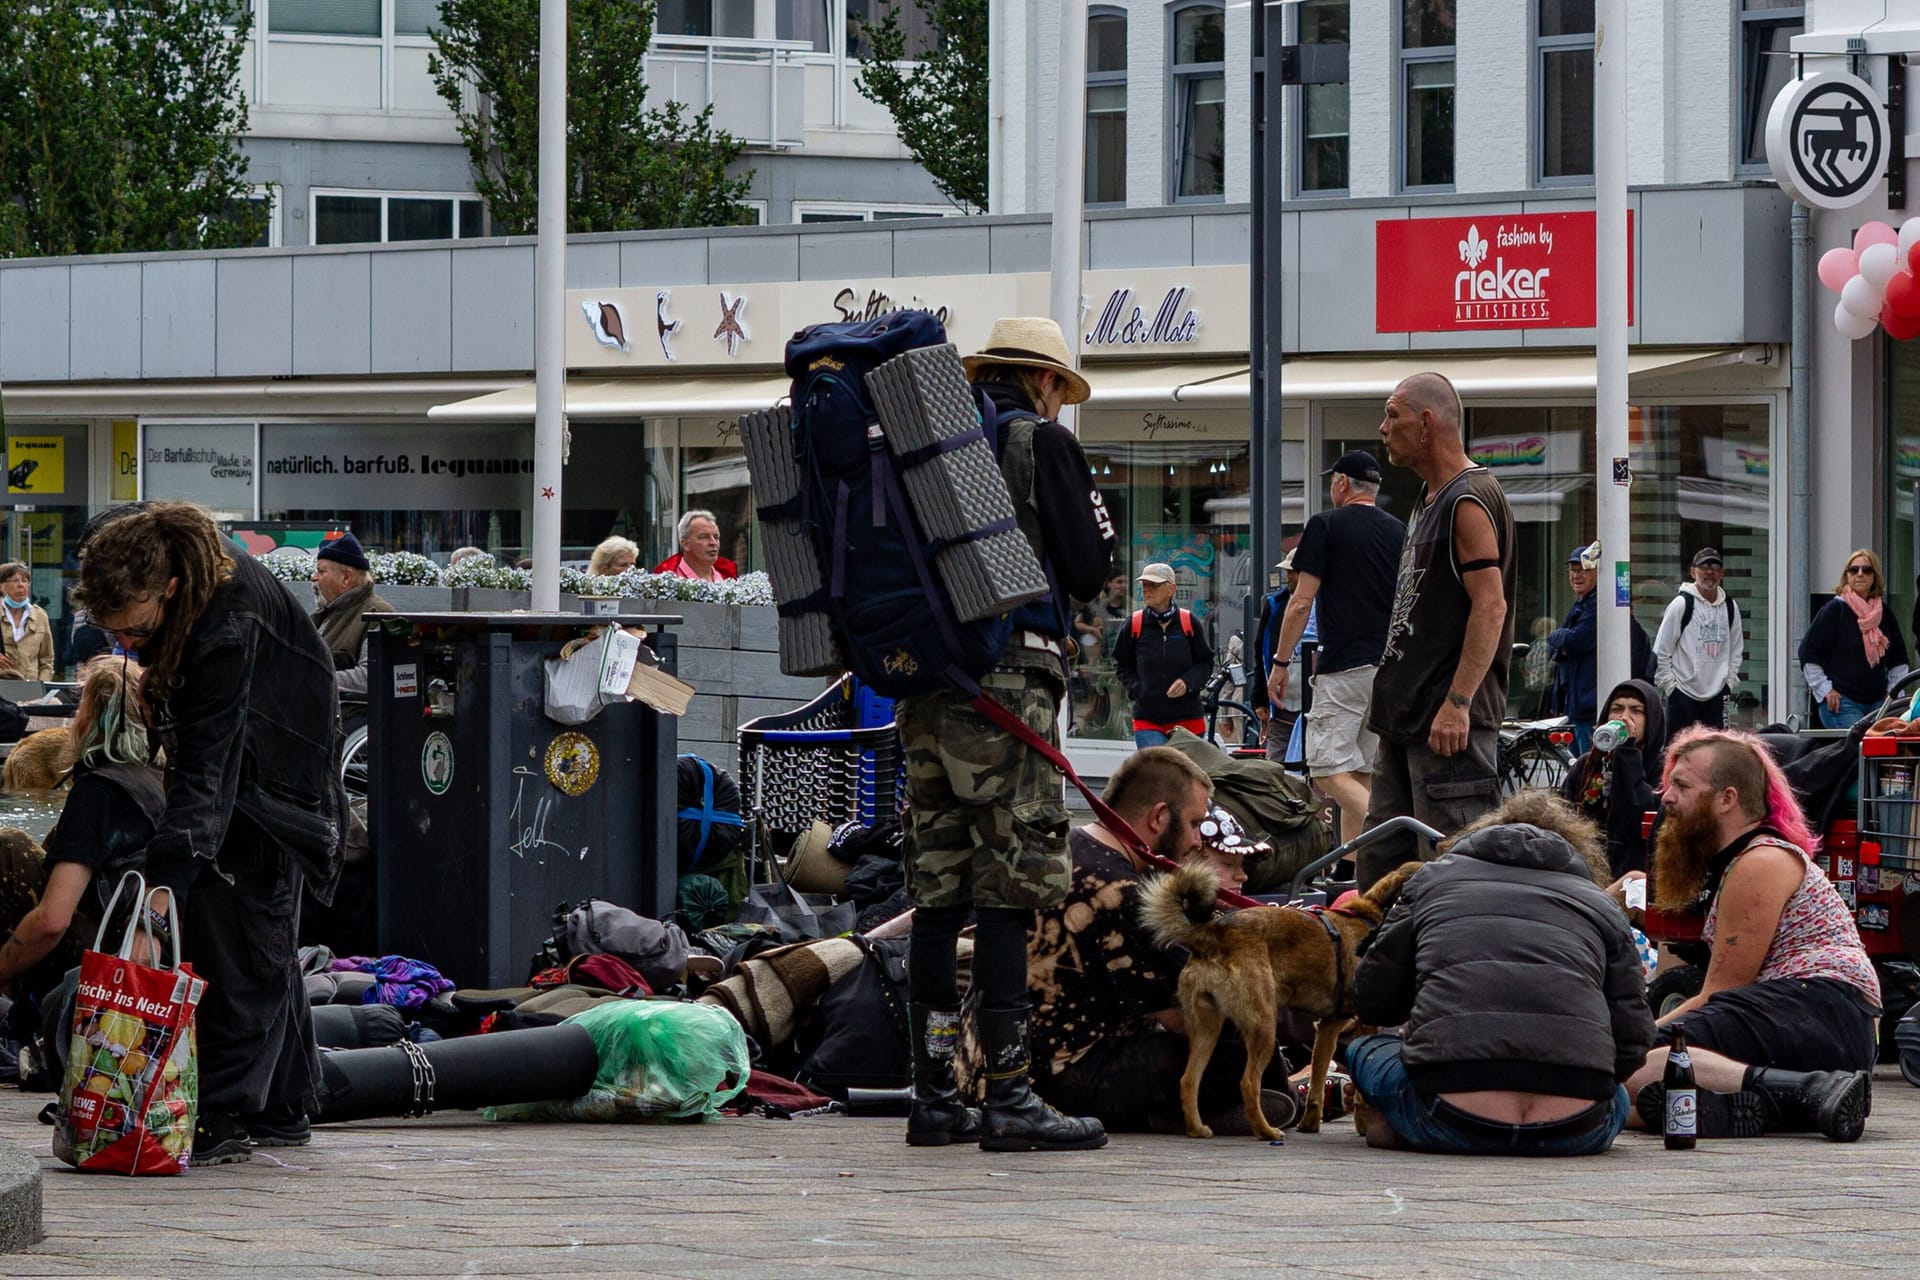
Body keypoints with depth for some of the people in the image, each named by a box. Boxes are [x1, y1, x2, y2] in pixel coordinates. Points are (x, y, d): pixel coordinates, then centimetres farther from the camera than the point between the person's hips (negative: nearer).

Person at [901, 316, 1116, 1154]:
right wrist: (1096, 525, 15)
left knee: (938, 888, 9)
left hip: (923, 678, 7)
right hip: (1006, 679, -7)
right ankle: (1008, 1098, -11)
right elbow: (1087, 572, -2)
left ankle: (934, 1094, 11)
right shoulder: (1042, 441, -2)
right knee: (1009, 883, -7)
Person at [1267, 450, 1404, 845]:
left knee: (1330, 771, -10)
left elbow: (1302, 602, -7)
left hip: (1344, 668, -7)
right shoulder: (1399, 532, 13)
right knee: (1361, 773, 11)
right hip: (1392, 671, 7)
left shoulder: (1326, 526, -3)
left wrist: (1280, 662, 0)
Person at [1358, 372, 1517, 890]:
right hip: (1404, 713, 11)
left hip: (1450, 719, -11)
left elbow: (1490, 605, -21)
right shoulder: (1428, 499, 19)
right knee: (1379, 865, 10)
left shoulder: (1470, 501, -13)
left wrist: (1458, 703, -26)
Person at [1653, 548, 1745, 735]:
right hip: (1683, 694, -4)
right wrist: (1669, 683, -7)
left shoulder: (1730, 607, 10)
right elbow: (1661, 650, -4)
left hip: (1717, 695, 4)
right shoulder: (1682, 604, -5)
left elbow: (1736, 649, 18)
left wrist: (1730, 680, 8)